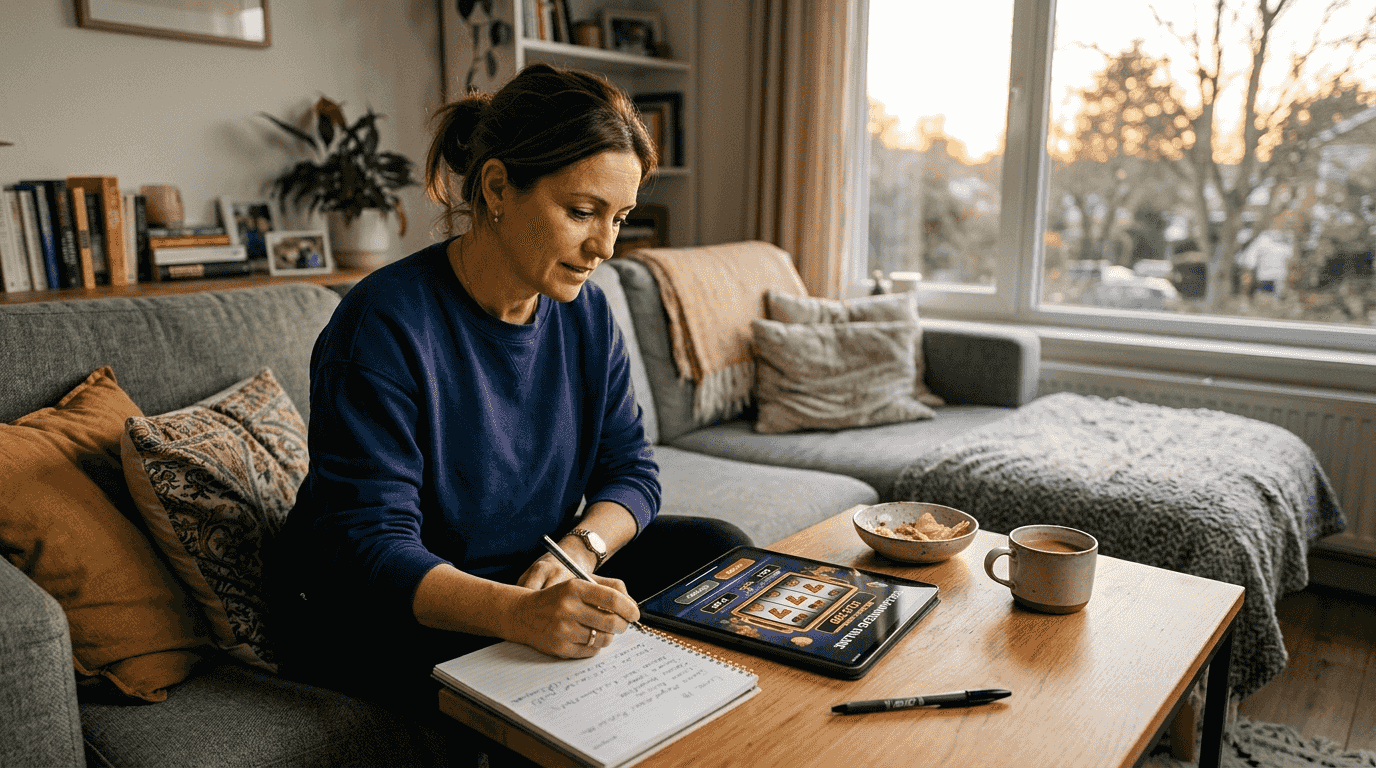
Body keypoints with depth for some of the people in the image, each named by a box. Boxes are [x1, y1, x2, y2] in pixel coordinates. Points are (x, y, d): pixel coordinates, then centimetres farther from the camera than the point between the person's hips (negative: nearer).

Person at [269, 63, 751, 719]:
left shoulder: (585, 312, -3)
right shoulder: (384, 326, -24)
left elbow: (630, 467, 1)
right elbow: (370, 547, -28)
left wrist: (580, 548, -22)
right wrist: (521, 614, -45)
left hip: (527, 573, 7)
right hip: (374, 614, -6)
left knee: (720, 549, -3)